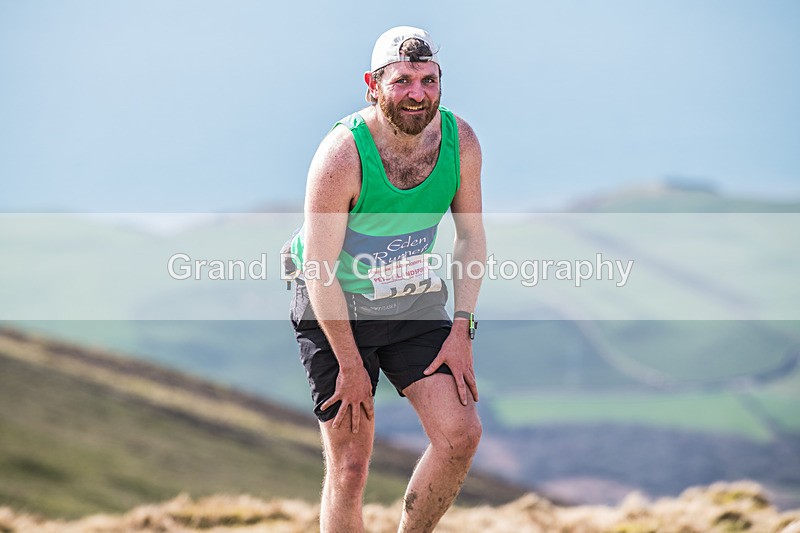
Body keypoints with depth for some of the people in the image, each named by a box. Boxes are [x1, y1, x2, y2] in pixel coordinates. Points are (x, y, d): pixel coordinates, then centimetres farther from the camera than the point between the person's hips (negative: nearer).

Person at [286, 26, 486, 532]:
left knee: (461, 434, -9)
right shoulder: (342, 155, -26)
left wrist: (461, 330, -4)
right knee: (350, 463, -6)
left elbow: (471, 238, 4)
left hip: (415, 303, 5)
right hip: (335, 308, -4)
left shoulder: (461, 141, -11)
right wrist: (351, 366, -16)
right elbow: (320, 272, -20)